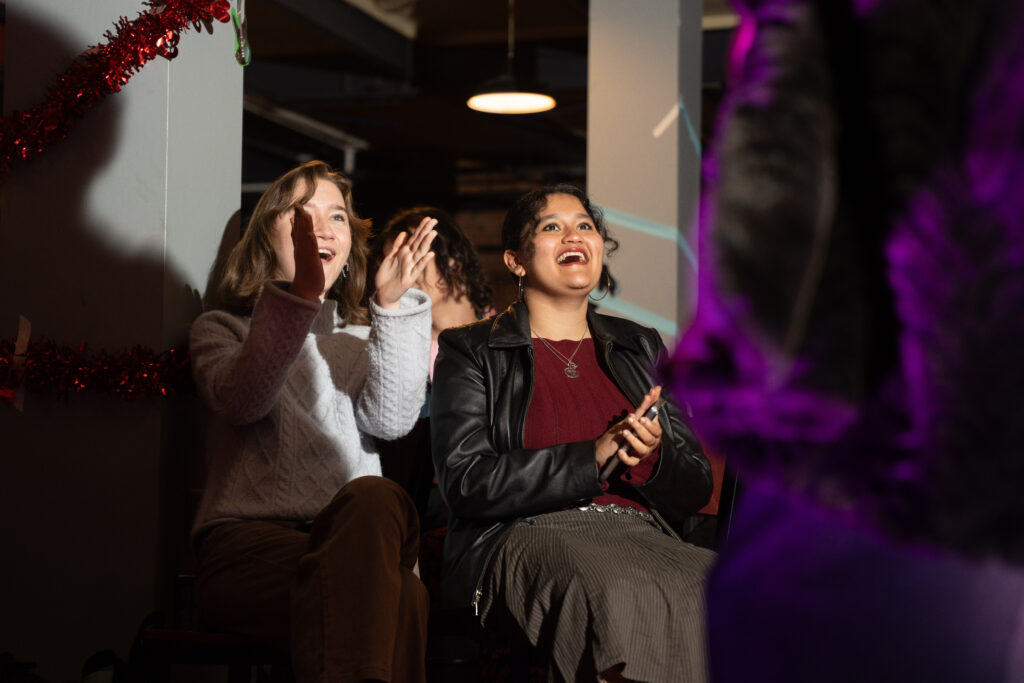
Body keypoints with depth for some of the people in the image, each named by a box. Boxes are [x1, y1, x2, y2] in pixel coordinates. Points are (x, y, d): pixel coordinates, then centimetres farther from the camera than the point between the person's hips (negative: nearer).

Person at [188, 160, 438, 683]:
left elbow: (391, 420, 4)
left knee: (377, 500, -39)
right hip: (246, 537, -3)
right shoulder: (222, 329, 20)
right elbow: (241, 401, -7)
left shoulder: (364, 339, 28)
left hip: (352, 537, 3)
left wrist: (392, 308, -6)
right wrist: (301, 295, -18)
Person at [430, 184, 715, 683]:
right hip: (527, 538, -4)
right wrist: (594, 457, -12)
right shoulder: (471, 351, 11)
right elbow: (466, 482, -4)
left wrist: (652, 457, -6)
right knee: (624, 597, -39)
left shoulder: (641, 348, 24)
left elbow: (695, 489, 19)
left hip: (638, 534, 4)